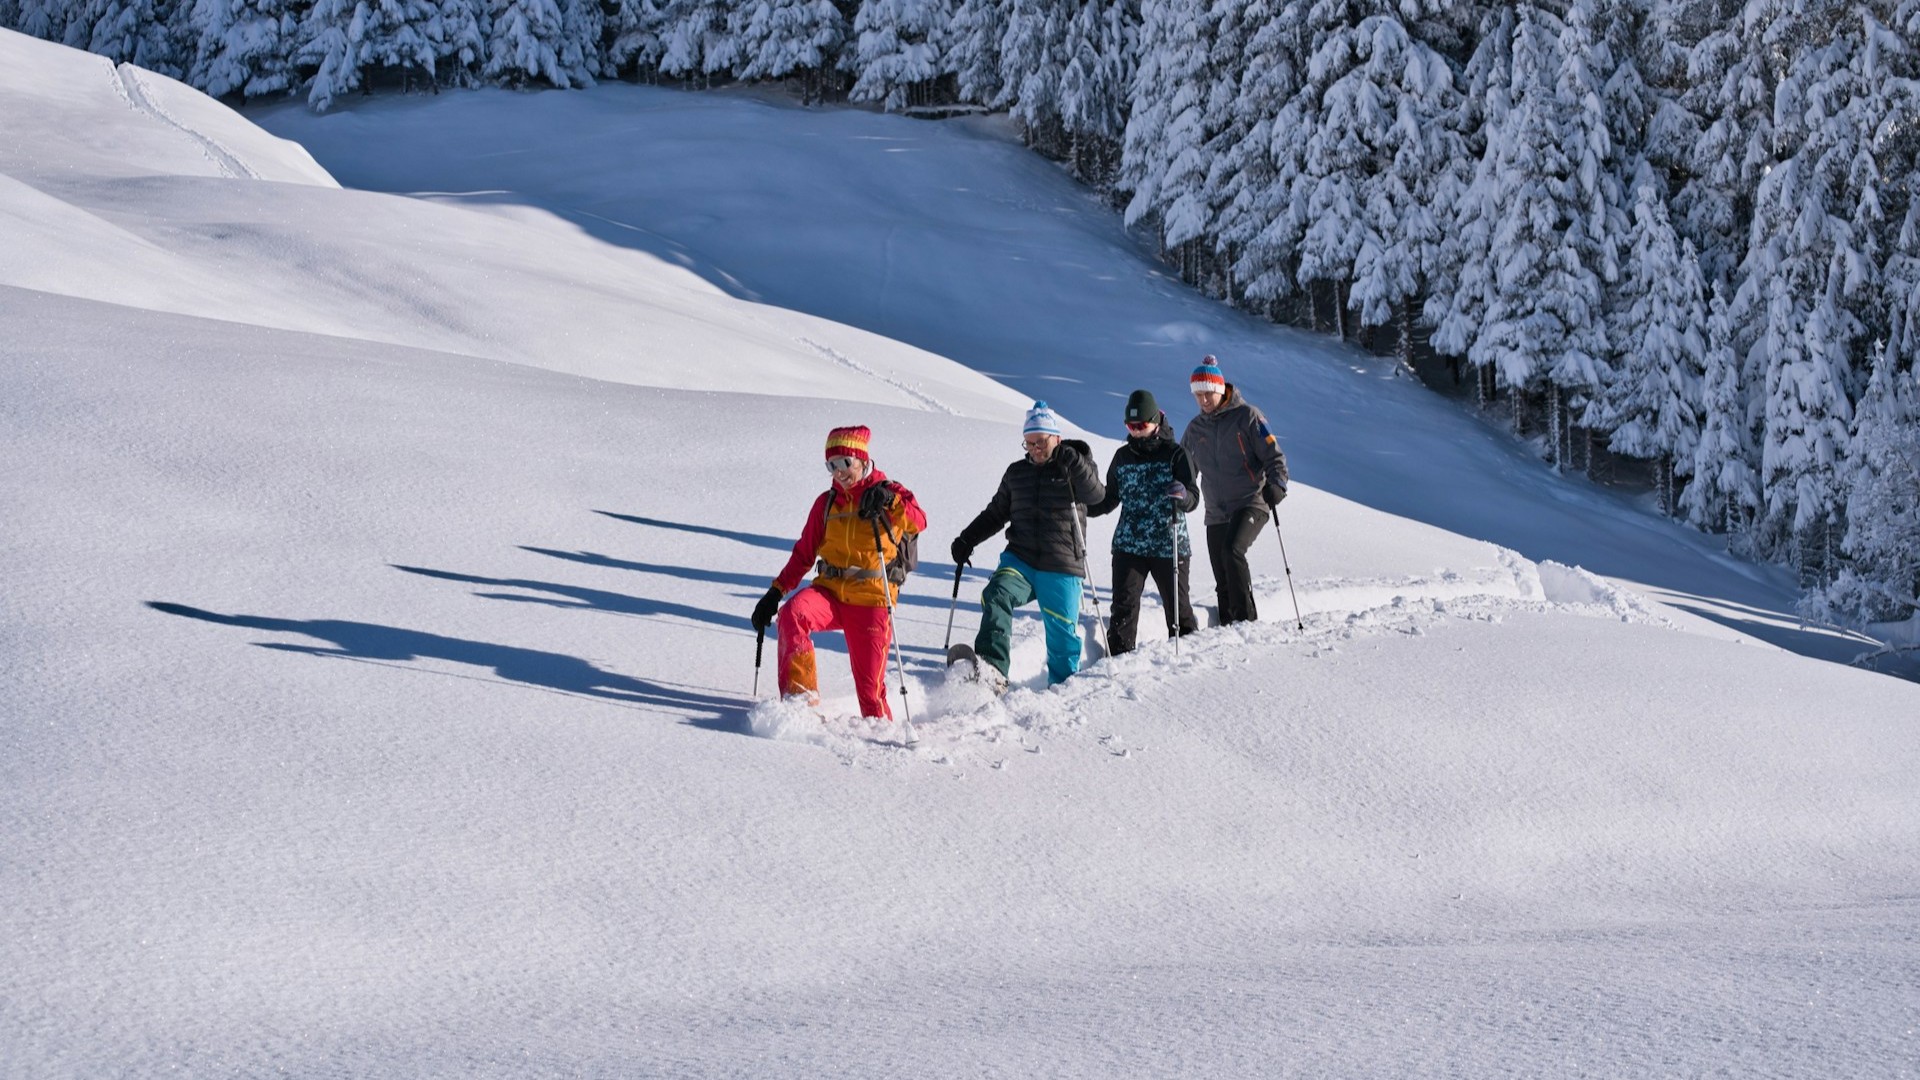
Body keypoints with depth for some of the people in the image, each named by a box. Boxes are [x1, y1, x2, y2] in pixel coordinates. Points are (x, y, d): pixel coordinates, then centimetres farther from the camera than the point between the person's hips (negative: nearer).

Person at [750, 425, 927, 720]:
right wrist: (775, 592, 9)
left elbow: (918, 522, -18)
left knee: (869, 686, -6)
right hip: (830, 593, 3)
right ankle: (800, 696, -23)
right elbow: (804, 553, 17)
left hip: (871, 600, -3)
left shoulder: (889, 494, 2)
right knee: (793, 613, -28)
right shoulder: (827, 503, 12)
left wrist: (890, 500, -36)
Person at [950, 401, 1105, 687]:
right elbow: (996, 514, 25)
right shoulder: (1016, 473, 17)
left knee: (1062, 634, -1)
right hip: (1020, 560, 3)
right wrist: (967, 539, 14)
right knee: (996, 596, -26)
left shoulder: (1075, 470, 3)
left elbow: (1095, 495, -16)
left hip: (1061, 569, -3)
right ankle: (993, 668, -38)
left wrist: (1074, 464, -29)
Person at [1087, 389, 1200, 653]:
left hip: (1170, 547, -2)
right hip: (1128, 545, 3)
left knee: (1177, 606, 5)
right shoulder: (1122, 457, 11)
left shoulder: (1175, 453, 0)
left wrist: (1182, 495, -30)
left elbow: (1193, 499, -7)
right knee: (1124, 607, -7)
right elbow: (1109, 499, 21)